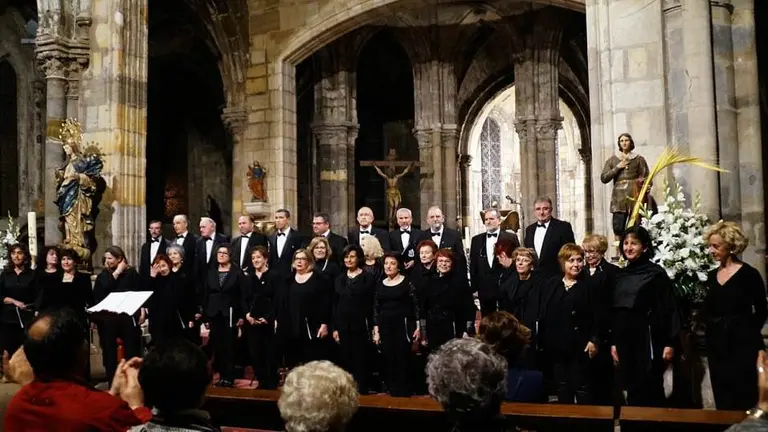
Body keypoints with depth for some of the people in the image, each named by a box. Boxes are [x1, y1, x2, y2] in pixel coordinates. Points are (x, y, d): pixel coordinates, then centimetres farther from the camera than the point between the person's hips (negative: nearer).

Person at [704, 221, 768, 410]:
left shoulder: (749, 274, -8)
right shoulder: (712, 276, 9)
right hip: (717, 345, 6)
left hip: (742, 344, -5)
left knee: (744, 398, 0)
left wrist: (747, 332, -6)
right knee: (723, 399, 10)